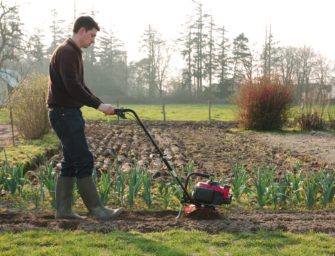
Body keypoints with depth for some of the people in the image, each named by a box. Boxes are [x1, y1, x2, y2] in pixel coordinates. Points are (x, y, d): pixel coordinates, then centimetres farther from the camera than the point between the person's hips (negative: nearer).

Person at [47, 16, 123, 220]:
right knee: (84, 161, -8)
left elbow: (80, 86, 23)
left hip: (70, 114, 10)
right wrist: (98, 105, -21)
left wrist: (101, 104, 16)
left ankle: (63, 209, 14)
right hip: (64, 113, -10)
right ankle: (96, 209, -4)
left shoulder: (74, 53, 18)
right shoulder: (66, 52, -15)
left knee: (71, 163, 10)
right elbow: (72, 86, -24)